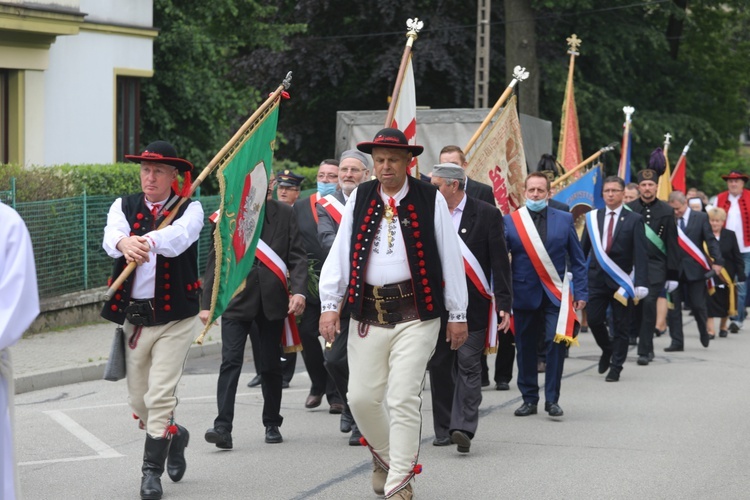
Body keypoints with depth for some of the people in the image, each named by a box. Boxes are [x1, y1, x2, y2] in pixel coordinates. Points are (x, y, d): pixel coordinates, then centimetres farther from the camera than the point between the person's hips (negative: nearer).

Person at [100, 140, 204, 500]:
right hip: (133, 317, 4)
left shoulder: (189, 208, -2)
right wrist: (125, 243, -41)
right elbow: (111, 237, -16)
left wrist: (147, 241, -47)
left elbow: (179, 236, -25)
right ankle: (175, 436, 40)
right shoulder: (124, 207, 7)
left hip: (174, 319, -4)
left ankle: (152, 471, 1)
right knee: (138, 401, 12)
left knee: (160, 398, -10)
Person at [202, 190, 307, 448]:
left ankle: (272, 424, 23)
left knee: (270, 366, 8)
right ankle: (222, 427, -17)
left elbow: (297, 257, 2)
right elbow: (215, 260, 5)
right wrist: (207, 304, 1)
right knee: (230, 362, -12)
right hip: (236, 299, -1)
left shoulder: (285, 214, 5)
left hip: (272, 300, 1)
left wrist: (299, 291, -14)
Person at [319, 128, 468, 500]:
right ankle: (384, 455, 31)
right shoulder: (360, 198, 8)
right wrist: (330, 305, 0)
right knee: (361, 397, 4)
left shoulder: (430, 200, -1)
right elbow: (340, 253, 7)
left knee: (403, 400, -8)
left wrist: (457, 315, 2)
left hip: (415, 314, -3)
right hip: (367, 312, 3)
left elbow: (450, 259, 2)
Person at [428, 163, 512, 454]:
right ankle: (444, 428, 16)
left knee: (468, 365, -8)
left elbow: (500, 262, -3)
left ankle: (464, 428, -12)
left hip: (472, 304, -4)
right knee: (439, 366, 7)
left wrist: (504, 304, -9)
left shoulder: (487, 215, -2)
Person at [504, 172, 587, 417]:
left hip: (555, 295, 0)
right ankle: (529, 399, 19)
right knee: (525, 348, 6)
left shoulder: (564, 219, 6)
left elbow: (577, 260, 8)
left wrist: (581, 292, 2)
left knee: (556, 343, -11)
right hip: (523, 294, 0)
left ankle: (552, 399, -1)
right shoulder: (510, 221, 2)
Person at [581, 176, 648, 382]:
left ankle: (616, 367, 12)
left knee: (620, 326, 2)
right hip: (597, 278, 3)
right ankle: (607, 350, 26)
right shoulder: (593, 218, 8)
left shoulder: (633, 220, -2)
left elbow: (640, 254, -7)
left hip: (621, 280, -2)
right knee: (594, 320, -2)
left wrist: (641, 284, -15)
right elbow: (583, 249, 11)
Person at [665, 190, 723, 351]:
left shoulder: (701, 218, 1)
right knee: (673, 307, -1)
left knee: (698, 306, 3)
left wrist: (717, 261, -14)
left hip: (695, 269, -2)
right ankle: (677, 342, 5)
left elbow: (710, 240, -3)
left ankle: (704, 332, 30)